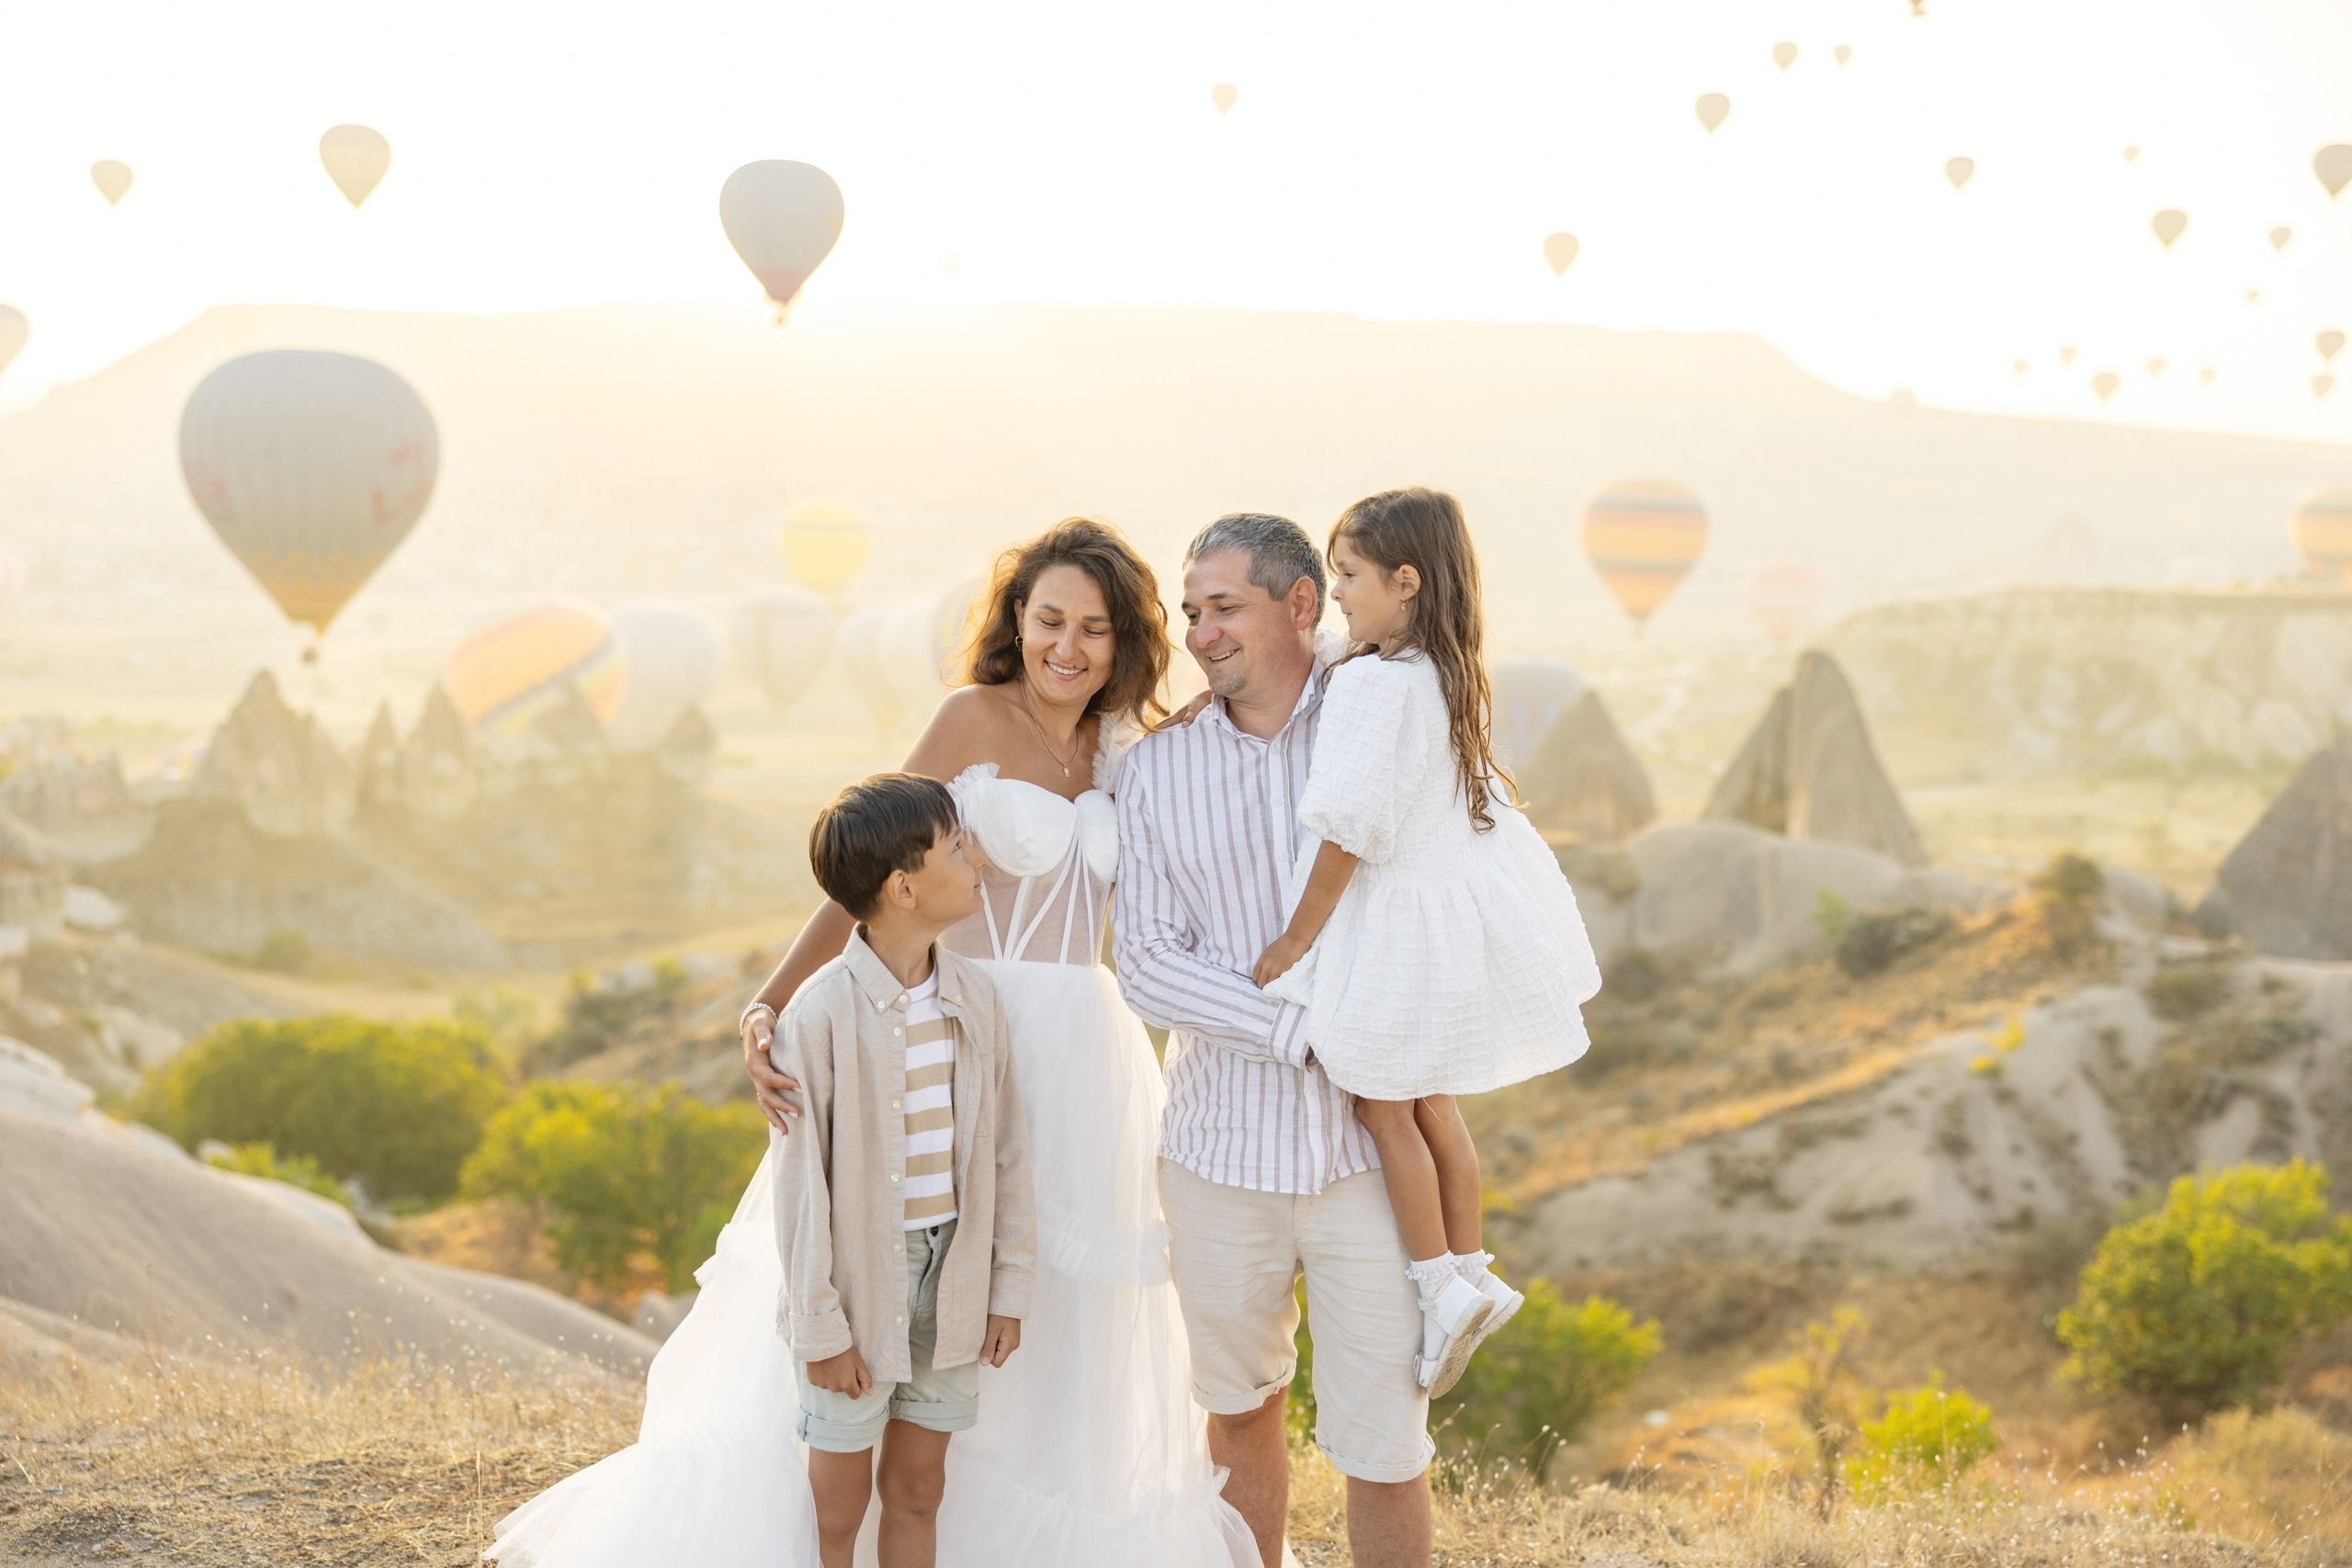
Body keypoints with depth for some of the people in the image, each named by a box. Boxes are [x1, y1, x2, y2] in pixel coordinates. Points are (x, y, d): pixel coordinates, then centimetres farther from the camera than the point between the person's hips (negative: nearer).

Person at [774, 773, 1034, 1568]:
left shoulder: (974, 996, -1)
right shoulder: (823, 1012, -17)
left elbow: (1006, 1150, 6)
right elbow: (802, 1181, -13)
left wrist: (1008, 1288, 6)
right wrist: (820, 1328, -11)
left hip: (950, 1285, 5)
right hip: (860, 1285, -4)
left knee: (918, 1492, 15)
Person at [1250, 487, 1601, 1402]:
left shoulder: (1376, 685, -24)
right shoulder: (1447, 677, 3)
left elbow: (1349, 830, -23)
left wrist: (1295, 940, -15)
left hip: (1391, 921, -9)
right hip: (1454, 899, 9)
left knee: (1383, 1107, 5)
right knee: (1429, 1104, 19)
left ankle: (1441, 1289, 8)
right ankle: (1471, 1273, 27)